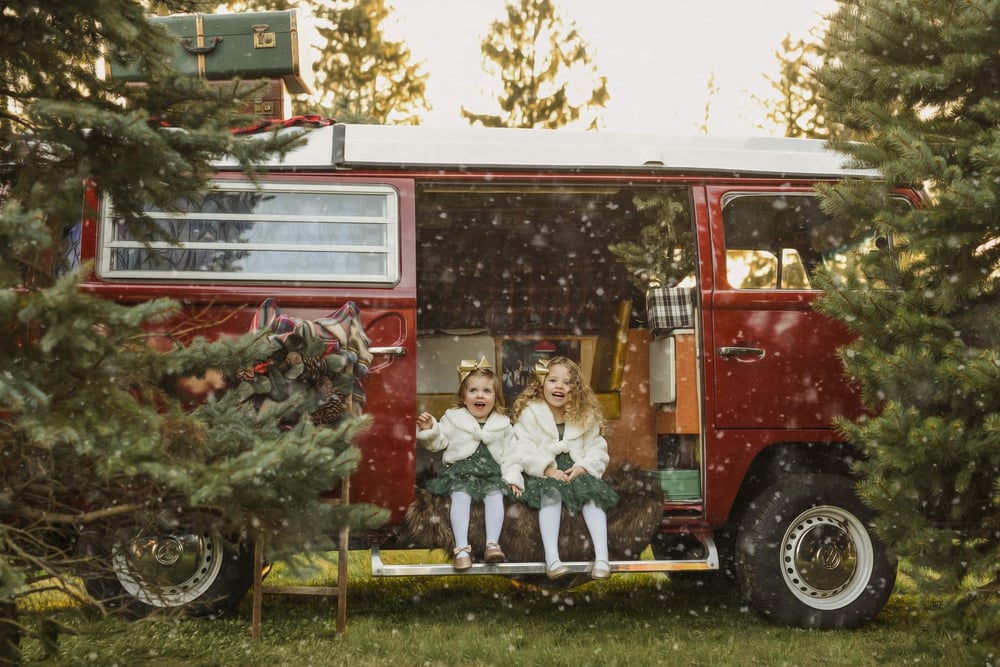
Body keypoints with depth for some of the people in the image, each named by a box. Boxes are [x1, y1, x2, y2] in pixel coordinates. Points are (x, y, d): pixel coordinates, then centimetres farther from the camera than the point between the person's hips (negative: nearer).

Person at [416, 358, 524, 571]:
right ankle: (462, 548, -41)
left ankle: (493, 544, -37)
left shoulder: (503, 424, 14)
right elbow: (437, 443, 8)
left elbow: (511, 456, 13)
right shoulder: (453, 418, 11)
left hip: (492, 473, 1)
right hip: (461, 471, -1)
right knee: (461, 496, -31)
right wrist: (428, 429, -12)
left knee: (495, 495, -30)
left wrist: (512, 477, -1)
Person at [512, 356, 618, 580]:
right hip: (543, 474, -3)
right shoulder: (530, 412, -1)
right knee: (551, 493, -34)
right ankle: (552, 559, -45)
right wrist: (547, 468, -23)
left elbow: (597, 448, 4)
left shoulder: (586, 415, 9)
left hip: (575, 471, 3)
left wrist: (584, 466, -16)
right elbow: (523, 449, -10)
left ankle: (601, 556, -34)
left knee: (593, 493, -27)